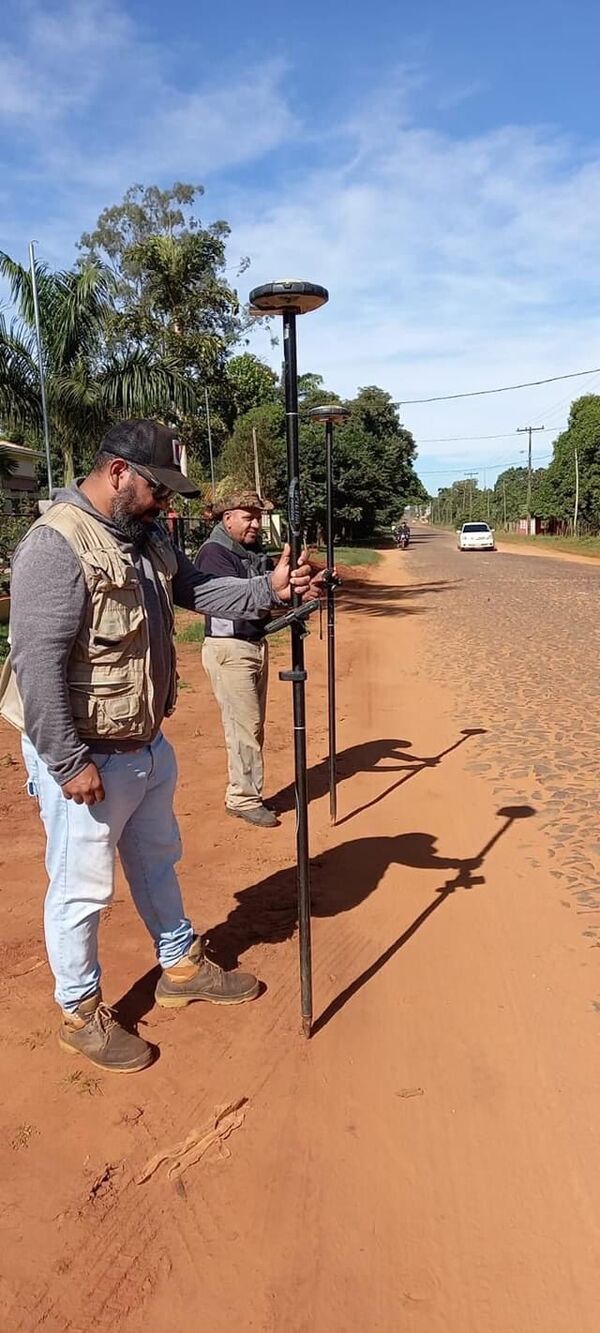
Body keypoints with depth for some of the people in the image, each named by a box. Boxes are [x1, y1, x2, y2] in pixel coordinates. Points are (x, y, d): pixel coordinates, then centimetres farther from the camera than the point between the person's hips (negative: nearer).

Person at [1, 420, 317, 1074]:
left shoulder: (145, 537, 5)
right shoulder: (57, 545, -23)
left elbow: (198, 590, 12)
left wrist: (268, 589, -5)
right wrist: (70, 762, -24)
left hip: (148, 745, 9)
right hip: (86, 759, -9)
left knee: (157, 861, 25)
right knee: (82, 888, 8)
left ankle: (181, 967, 46)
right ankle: (80, 1013, 30)